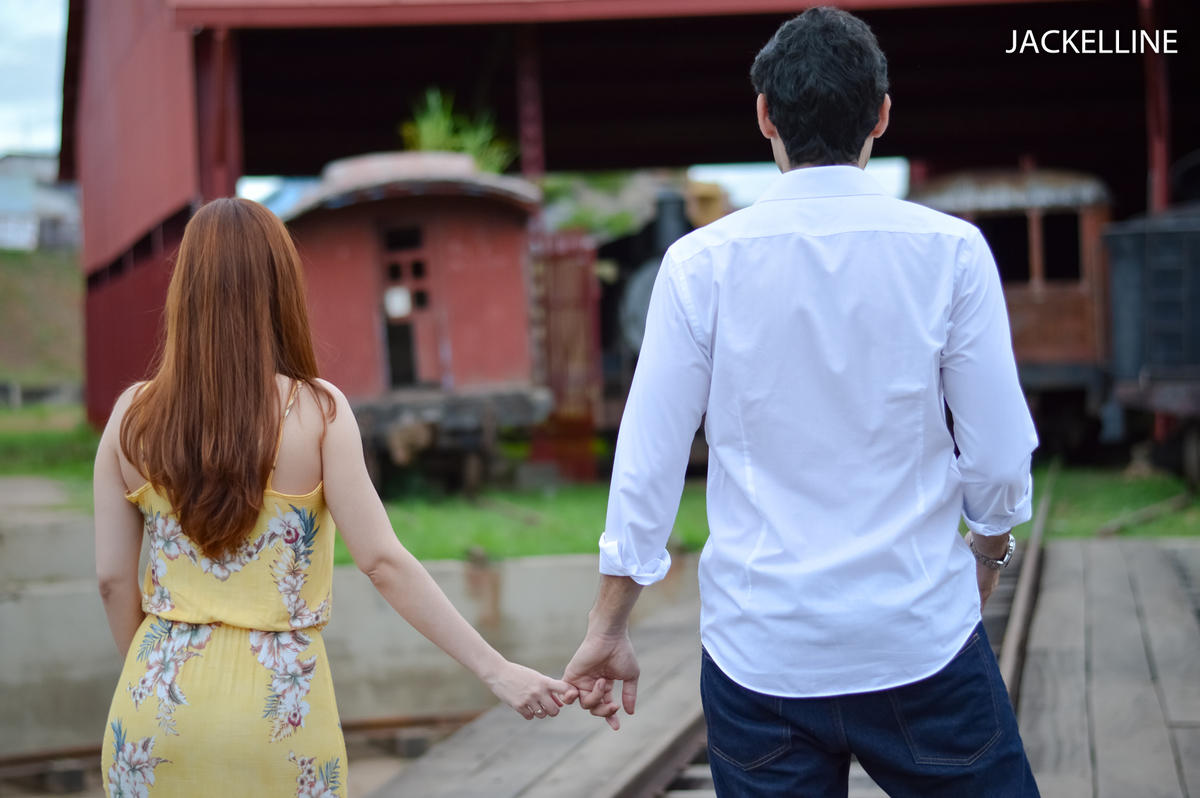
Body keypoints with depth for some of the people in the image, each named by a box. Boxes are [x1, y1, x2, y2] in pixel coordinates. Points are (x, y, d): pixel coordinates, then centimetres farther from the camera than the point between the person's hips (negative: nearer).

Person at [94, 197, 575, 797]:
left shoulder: (133, 417, -1)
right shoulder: (317, 411, -9)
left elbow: (112, 578, 2)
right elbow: (382, 561, -14)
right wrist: (497, 671, -10)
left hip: (164, 698, 2)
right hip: (278, 704, -2)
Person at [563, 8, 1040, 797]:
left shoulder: (702, 263, -5)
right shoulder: (950, 250, -6)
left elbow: (648, 461, -4)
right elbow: (999, 452, -3)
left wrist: (609, 626, 6)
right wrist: (988, 548, 18)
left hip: (761, 650, 1)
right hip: (920, 635, -1)